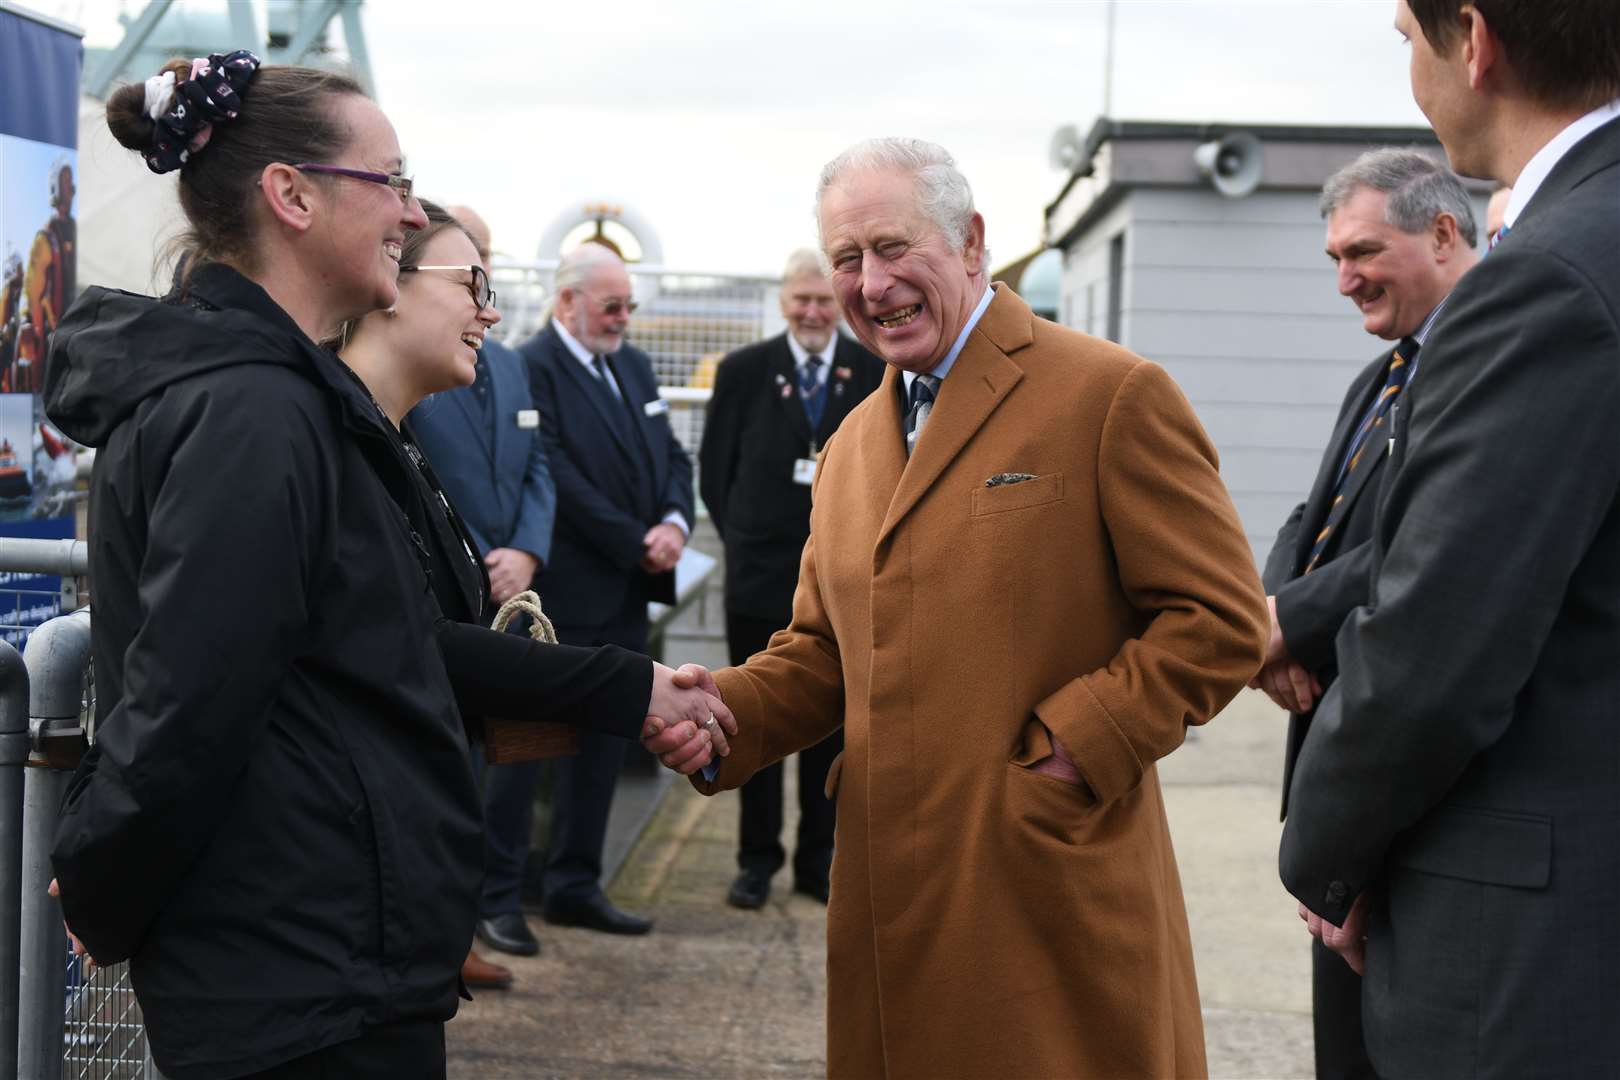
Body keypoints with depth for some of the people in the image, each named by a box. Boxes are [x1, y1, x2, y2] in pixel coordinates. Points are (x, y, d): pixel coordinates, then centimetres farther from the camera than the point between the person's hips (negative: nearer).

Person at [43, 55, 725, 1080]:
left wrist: (624, 689, 12)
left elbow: (395, 643, 14)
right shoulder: (253, 411, -21)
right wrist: (101, 902, -8)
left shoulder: (273, 392, 10)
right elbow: (186, 707, -26)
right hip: (311, 992, -9)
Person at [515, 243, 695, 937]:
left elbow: (671, 457, 14)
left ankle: (575, 888, 24)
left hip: (626, 595, 9)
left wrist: (674, 523, -5)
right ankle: (496, 894, 9)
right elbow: (559, 479, -18)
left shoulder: (633, 365, 15)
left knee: (602, 746, 14)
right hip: (561, 596, -8)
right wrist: (636, 545, -14)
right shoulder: (532, 368, -12)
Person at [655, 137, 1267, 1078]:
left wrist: (1074, 750, -16)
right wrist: (718, 712, 0)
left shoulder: (1111, 395, -7)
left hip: (1052, 892, -6)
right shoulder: (852, 445, 17)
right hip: (893, 899, 6)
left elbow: (1222, 620, -8)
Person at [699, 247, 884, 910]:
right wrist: (741, 538, 1)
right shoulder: (743, 371, 1)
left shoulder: (875, 373, 3)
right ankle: (757, 859, 18)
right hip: (761, 578, -1)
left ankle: (818, 859, 20)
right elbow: (714, 468, 5)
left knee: (831, 724, 9)